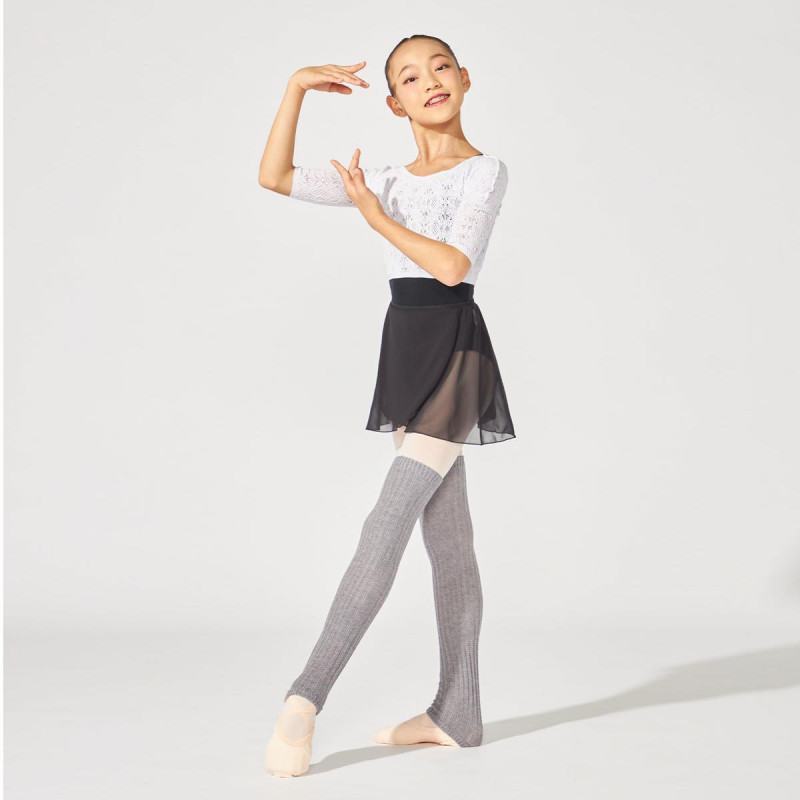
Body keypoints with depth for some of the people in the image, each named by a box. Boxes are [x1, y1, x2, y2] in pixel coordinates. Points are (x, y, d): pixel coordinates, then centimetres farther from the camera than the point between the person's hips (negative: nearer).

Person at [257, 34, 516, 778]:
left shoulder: (484, 170, -2)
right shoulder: (391, 181, 15)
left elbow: (452, 264, -16)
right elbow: (275, 177, 10)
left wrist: (374, 214, -8)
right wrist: (298, 87, 4)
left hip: (454, 349, -7)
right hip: (407, 349, 7)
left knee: (387, 524, -15)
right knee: (447, 537, 7)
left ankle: (306, 697, -18)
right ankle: (456, 714, 11)